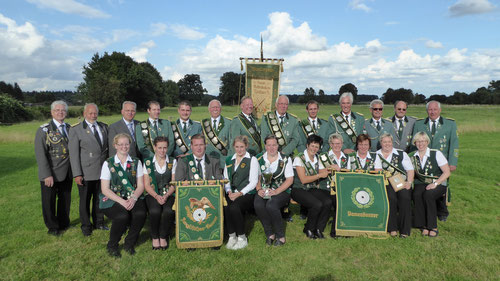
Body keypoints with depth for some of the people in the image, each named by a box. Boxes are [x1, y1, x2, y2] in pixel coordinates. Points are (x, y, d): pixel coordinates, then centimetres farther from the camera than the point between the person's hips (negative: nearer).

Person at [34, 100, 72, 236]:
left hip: (67, 173, 4)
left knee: (65, 200, 16)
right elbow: (40, 154, -13)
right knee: (49, 201, 9)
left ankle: (63, 224, 35)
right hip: (50, 174, -4)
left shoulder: (70, 128, 8)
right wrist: (47, 175, -19)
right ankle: (53, 227, 27)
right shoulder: (44, 130, -7)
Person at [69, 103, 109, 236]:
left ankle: (99, 222, 33)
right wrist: (77, 174, -13)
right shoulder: (76, 130, -6)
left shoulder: (103, 127, 8)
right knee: (85, 200, 10)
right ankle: (86, 226, 27)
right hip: (86, 173, -4)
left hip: (102, 171, 4)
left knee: (99, 198, 16)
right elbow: (73, 153, -9)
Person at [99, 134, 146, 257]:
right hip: (112, 199, -2)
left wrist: (133, 198, -15)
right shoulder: (108, 163, 3)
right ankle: (112, 246, -3)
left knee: (141, 214, -29)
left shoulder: (136, 162, 10)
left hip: (133, 199, 2)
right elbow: (105, 189, -3)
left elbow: (141, 185, 5)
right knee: (123, 216, -32)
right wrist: (122, 201, -17)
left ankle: (129, 244, -2)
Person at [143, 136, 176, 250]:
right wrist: (157, 196, -14)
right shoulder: (147, 162, 8)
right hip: (153, 195, 0)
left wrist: (166, 196, -14)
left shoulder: (173, 162, 10)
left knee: (169, 211, -31)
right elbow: (146, 185, 3)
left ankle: (163, 237, -7)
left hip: (169, 195, 0)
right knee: (155, 211, -31)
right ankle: (155, 237, -6)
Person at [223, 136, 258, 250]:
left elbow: (253, 182, -3)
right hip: (232, 193, 4)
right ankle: (231, 236, -11)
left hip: (247, 193, -4)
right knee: (225, 207, -29)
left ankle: (242, 238, -13)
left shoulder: (252, 160, 5)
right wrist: (229, 191, -3)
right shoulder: (229, 160, 20)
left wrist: (240, 193, -13)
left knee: (234, 207, -32)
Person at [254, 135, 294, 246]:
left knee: (271, 205, -32)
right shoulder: (259, 159, 9)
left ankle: (280, 236, -12)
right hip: (264, 191, 3)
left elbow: (289, 180, -2)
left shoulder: (285, 159, 2)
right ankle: (269, 234, -10)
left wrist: (276, 191, -14)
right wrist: (259, 189, -11)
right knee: (258, 205, -29)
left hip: (281, 190, -2)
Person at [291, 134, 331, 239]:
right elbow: (303, 180, -14)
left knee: (328, 202, -22)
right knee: (317, 204, -29)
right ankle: (309, 229, -4)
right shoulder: (299, 158, -8)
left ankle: (318, 229, -4)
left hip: (313, 189, 6)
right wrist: (319, 175, -15)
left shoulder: (317, 159, 13)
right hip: (299, 190, -6)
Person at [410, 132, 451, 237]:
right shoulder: (413, 156, 8)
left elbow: (447, 172, -7)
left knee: (428, 195, -34)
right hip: (421, 184, 3)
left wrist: (435, 184, -18)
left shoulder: (436, 154, -3)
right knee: (416, 195, -30)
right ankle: (424, 225, -17)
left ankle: (433, 227, -20)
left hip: (438, 184, -3)